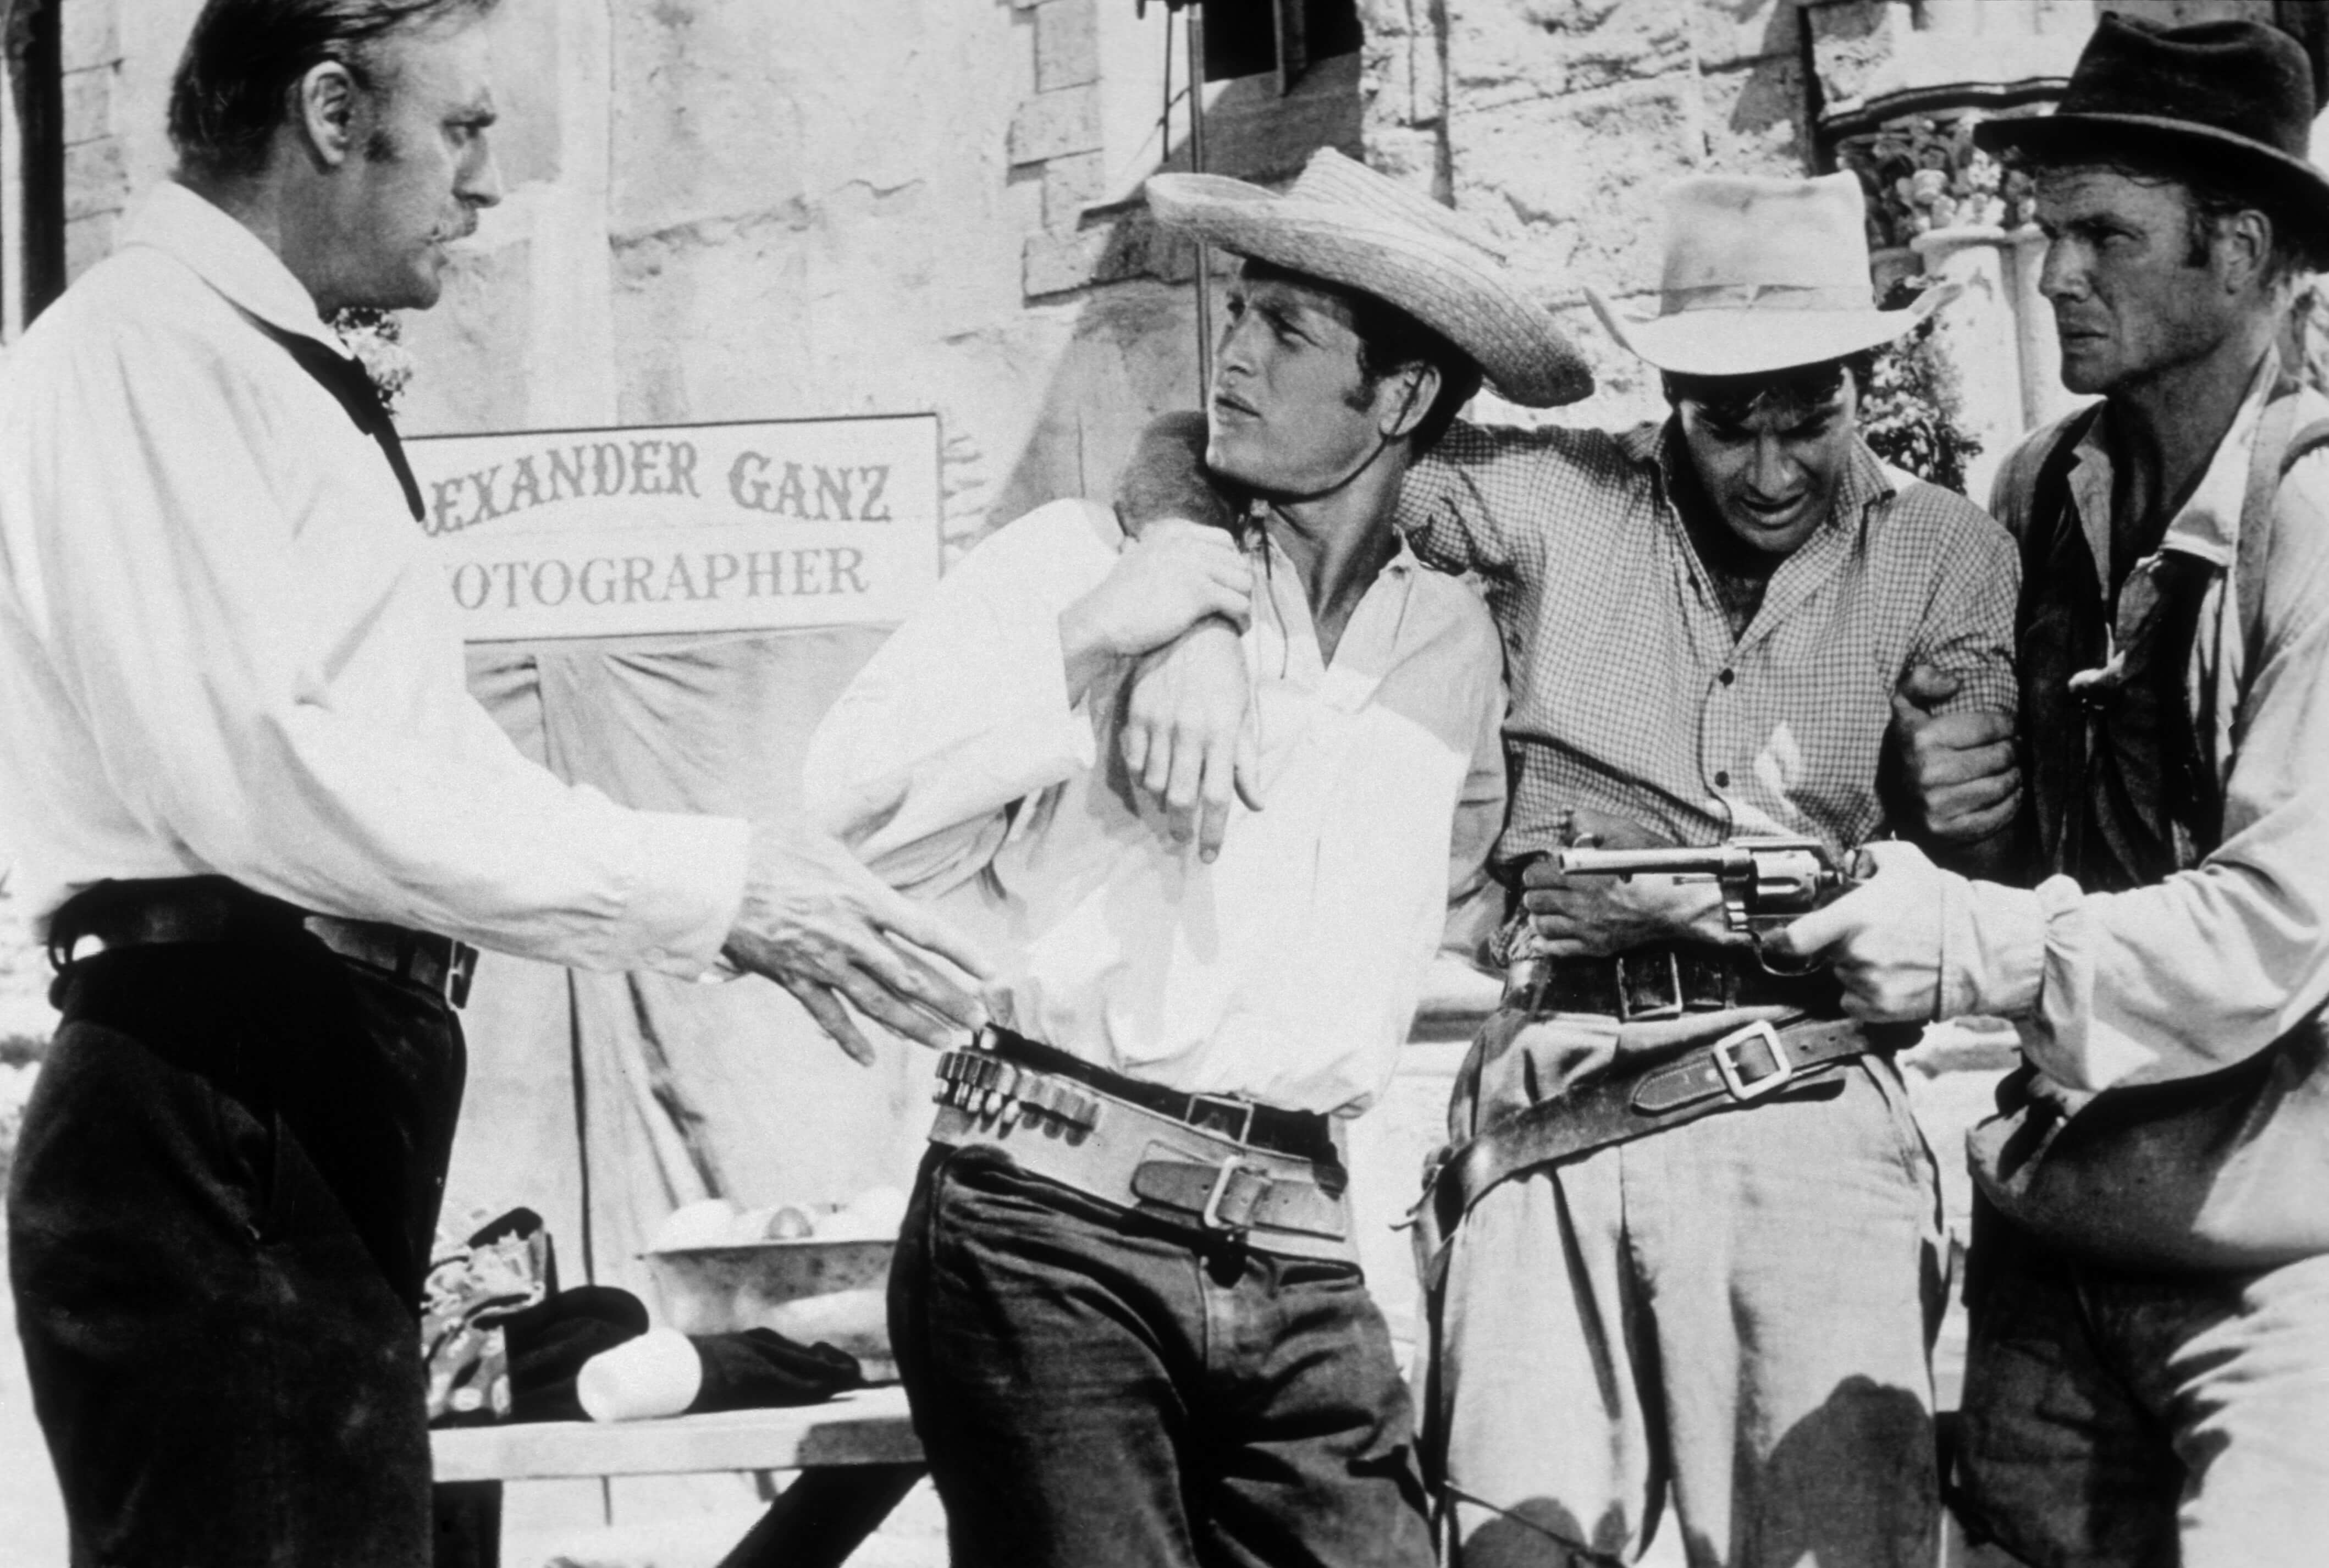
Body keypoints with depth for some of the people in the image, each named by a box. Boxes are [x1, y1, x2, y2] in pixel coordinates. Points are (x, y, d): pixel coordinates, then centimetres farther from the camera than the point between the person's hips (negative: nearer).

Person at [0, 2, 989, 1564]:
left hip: (322, 1106, 10)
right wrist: (704, 882, -18)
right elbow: (246, 765, -21)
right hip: (215, 1117, -10)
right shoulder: (141, 357, -10)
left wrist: (737, 902, 13)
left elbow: (431, 751, 25)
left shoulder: (292, 383, 21)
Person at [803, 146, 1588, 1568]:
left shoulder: (1448, 644, 14)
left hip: (1296, 1256, 4)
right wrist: (1087, 641, -12)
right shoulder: (1087, 555, 3)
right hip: (1047, 1217, -4)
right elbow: (852, 800, -6)